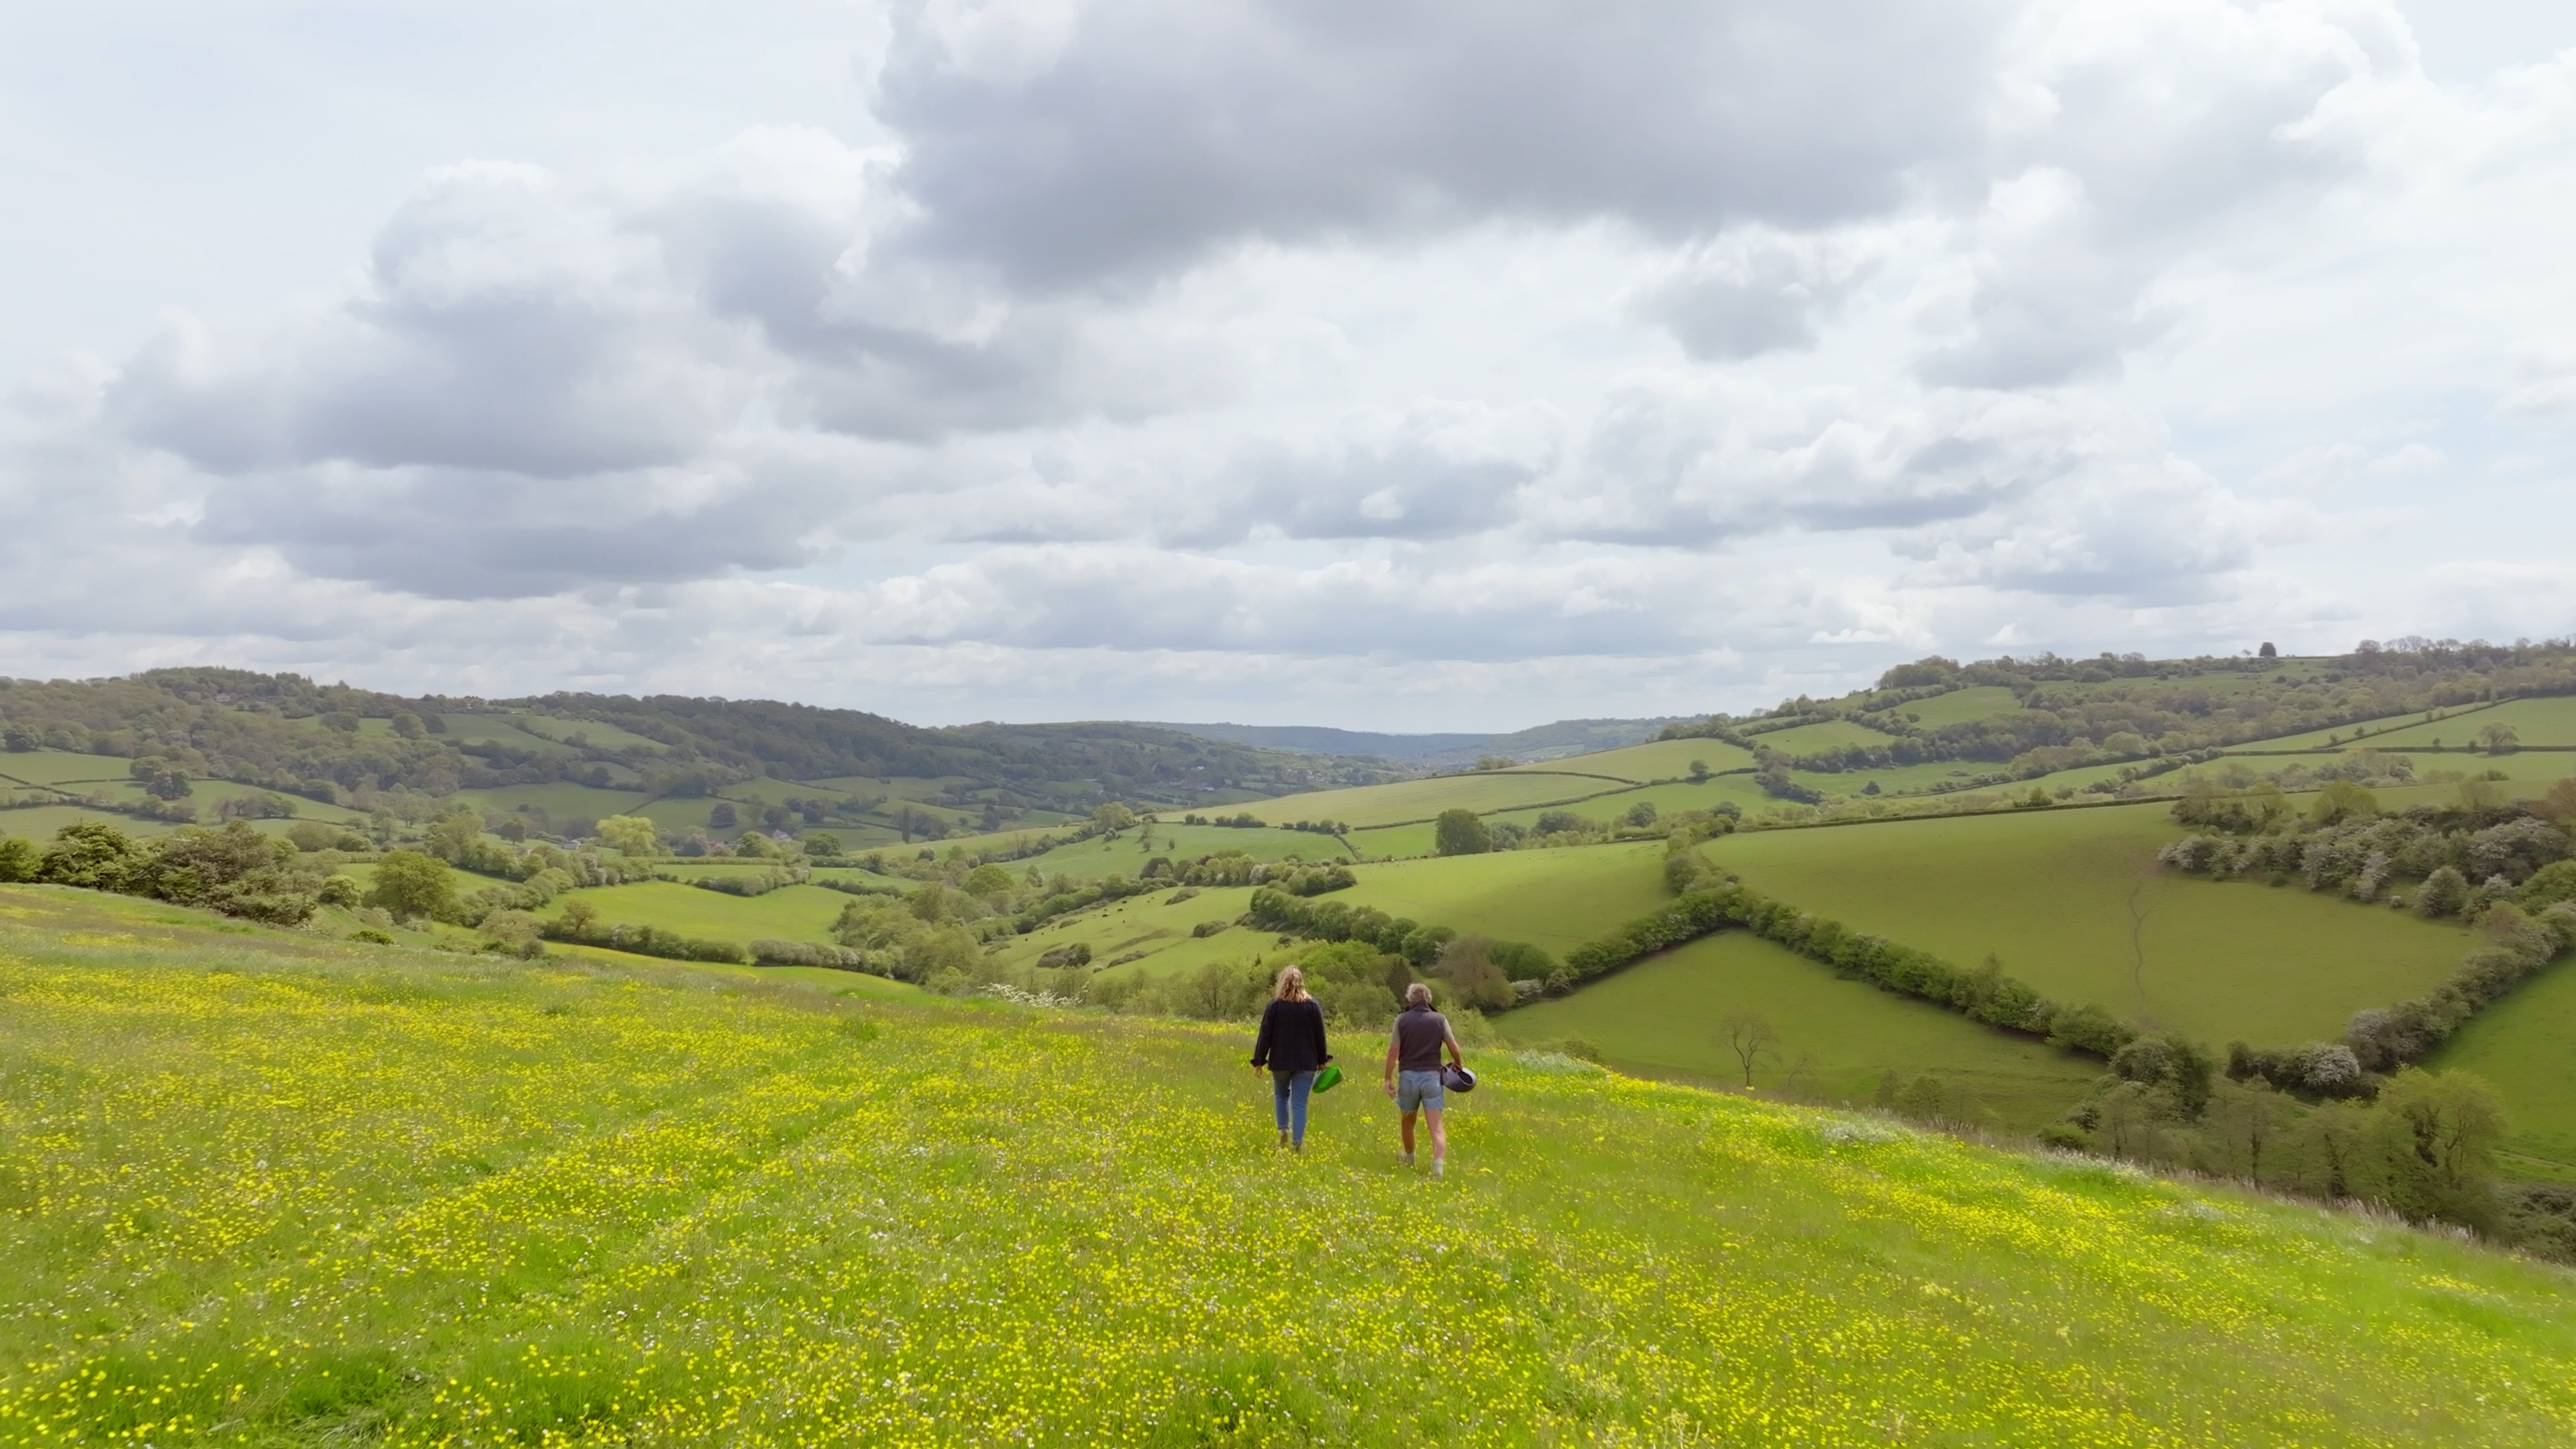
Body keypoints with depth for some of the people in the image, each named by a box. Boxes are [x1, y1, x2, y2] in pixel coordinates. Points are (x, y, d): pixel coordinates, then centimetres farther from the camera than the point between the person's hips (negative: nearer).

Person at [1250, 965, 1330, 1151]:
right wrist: (1322, 1059, 15)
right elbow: (1320, 1036, 4)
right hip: (1306, 1063, 0)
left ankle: (1284, 1130, 11)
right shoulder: (1312, 1006, -2)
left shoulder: (1275, 1005, -6)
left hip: (1280, 1061, 0)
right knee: (1299, 1104, 4)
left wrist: (1258, 1061, 2)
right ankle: (1297, 1142, 1)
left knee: (1281, 1095, 24)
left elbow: (1265, 1035, -5)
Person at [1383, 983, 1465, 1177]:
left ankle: (1409, 1159, 39)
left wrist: (1388, 1078, 1)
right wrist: (1459, 1064, 23)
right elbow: (1454, 1048, 2)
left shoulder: (1402, 1020, 0)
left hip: (1408, 1075, 1)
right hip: (1432, 1075, 0)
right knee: (1436, 1125, -6)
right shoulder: (1439, 1019, 2)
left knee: (1408, 1121, 21)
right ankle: (1439, 1162, -26)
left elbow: (1393, 1051, -5)